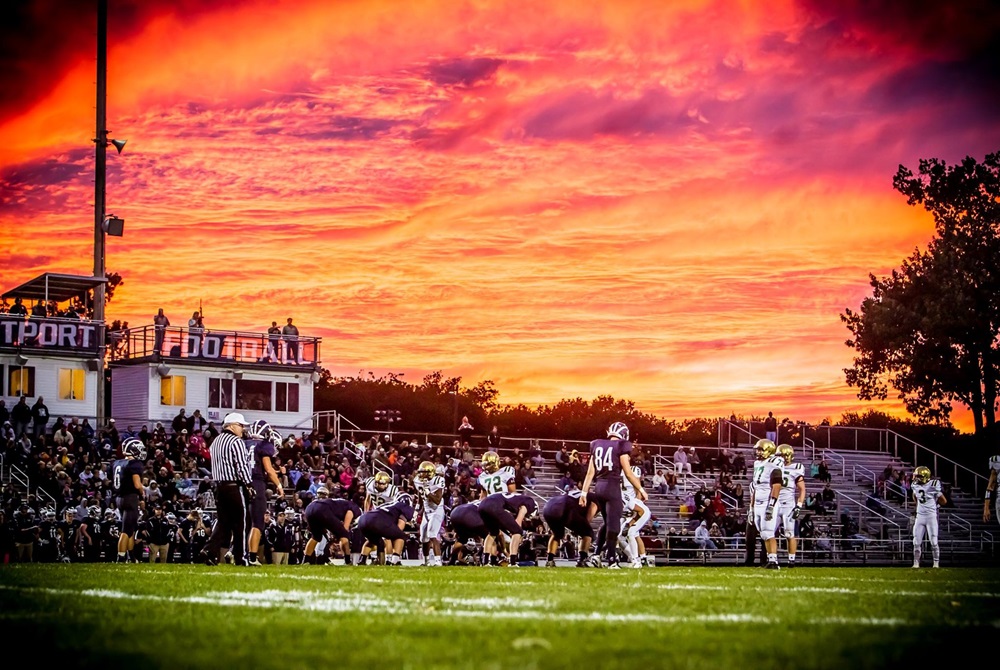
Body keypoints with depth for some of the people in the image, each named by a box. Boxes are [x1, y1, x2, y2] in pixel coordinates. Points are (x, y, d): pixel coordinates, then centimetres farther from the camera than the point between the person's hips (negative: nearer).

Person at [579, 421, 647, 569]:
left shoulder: (597, 446, 12)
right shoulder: (621, 447, -5)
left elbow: (590, 472, 11)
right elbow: (628, 472, -6)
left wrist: (584, 492, 11)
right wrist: (640, 489, 3)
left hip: (598, 487, 6)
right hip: (612, 487, -6)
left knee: (608, 523, 18)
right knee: (613, 524, -3)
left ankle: (598, 553, 17)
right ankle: (611, 559, -5)